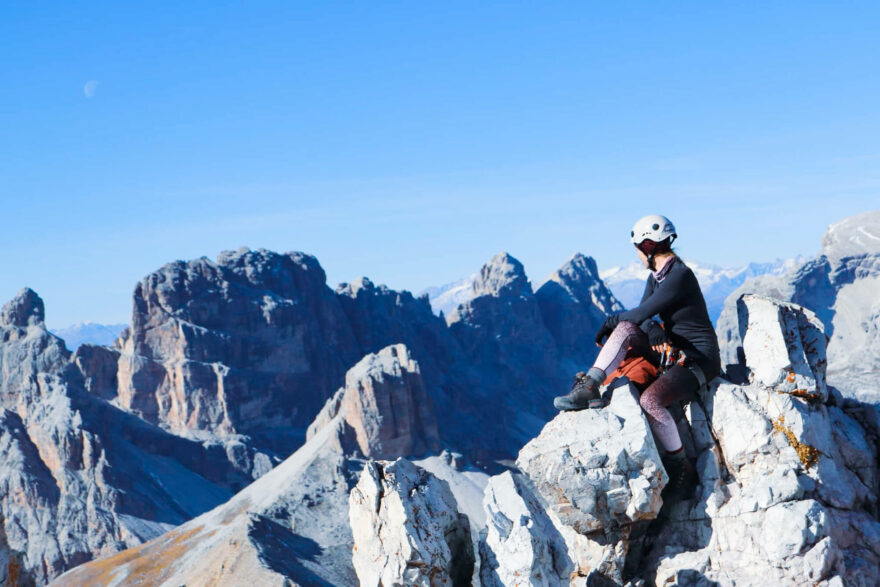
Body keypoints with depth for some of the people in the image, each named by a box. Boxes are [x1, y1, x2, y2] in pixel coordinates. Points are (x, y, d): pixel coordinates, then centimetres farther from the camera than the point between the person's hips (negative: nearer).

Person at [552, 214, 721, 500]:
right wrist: (653, 331, -20)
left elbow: (641, 314, -19)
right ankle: (589, 388, -17)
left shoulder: (679, 276, -21)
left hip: (699, 359, -9)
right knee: (626, 329, -13)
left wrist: (609, 322, -2)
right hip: (671, 348, 9)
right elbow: (643, 316, 2)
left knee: (650, 399, -32)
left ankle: (683, 472, -16)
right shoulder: (656, 275, 9)